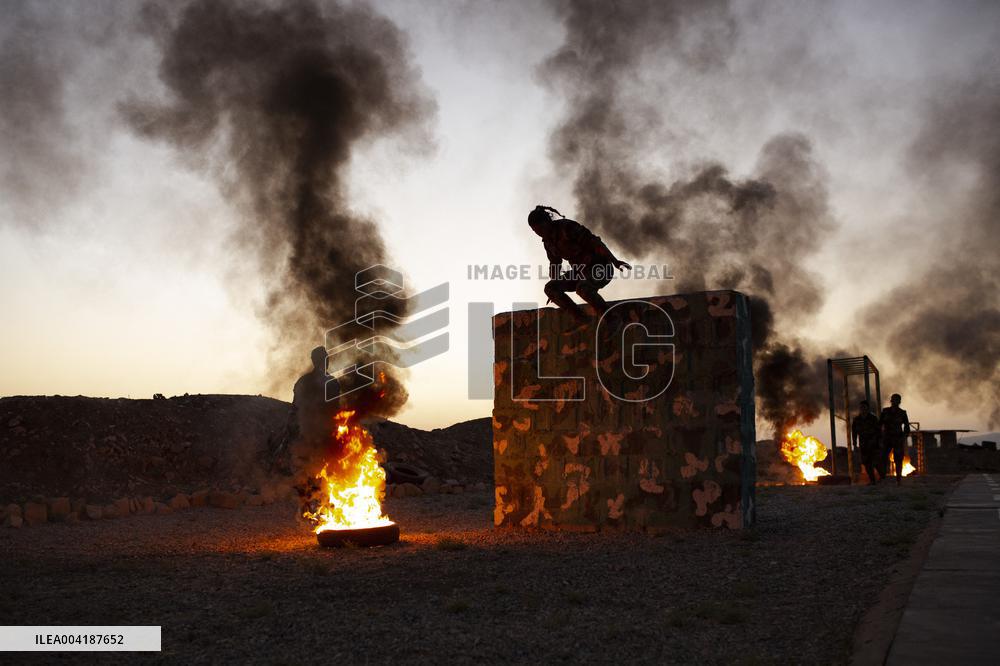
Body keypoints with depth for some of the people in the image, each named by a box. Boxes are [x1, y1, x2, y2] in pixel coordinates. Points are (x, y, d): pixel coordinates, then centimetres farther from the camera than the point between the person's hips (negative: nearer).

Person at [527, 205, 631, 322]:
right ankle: (582, 320, -4)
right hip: (581, 271, 8)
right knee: (550, 288, -8)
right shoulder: (548, 241, 6)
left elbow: (593, 241, -25)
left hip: (601, 267, -8)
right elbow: (555, 263, 20)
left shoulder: (567, 227, -18)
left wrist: (614, 261, -32)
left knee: (582, 288, -37)